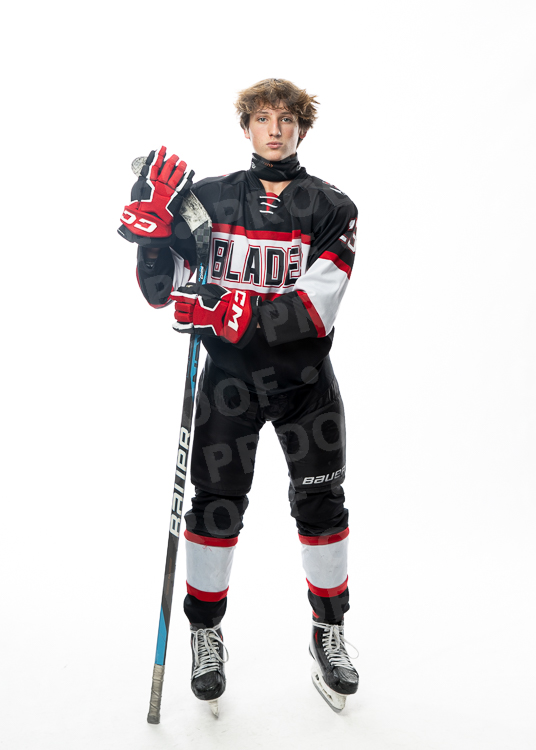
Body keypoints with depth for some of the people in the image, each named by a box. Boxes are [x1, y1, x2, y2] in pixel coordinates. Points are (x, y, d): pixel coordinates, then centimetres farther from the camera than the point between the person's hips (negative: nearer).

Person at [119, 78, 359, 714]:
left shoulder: (331, 207, -1)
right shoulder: (209, 198, 3)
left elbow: (315, 308, -14)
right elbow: (163, 292, 0)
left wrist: (235, 312, -24)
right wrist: (155, 232, -18)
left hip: (305, 379, 0)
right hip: (229, 375, 0)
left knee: (320, 505, 4)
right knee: (215, 503, 2)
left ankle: (329, 632, 25)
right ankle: (205, 633, 24)